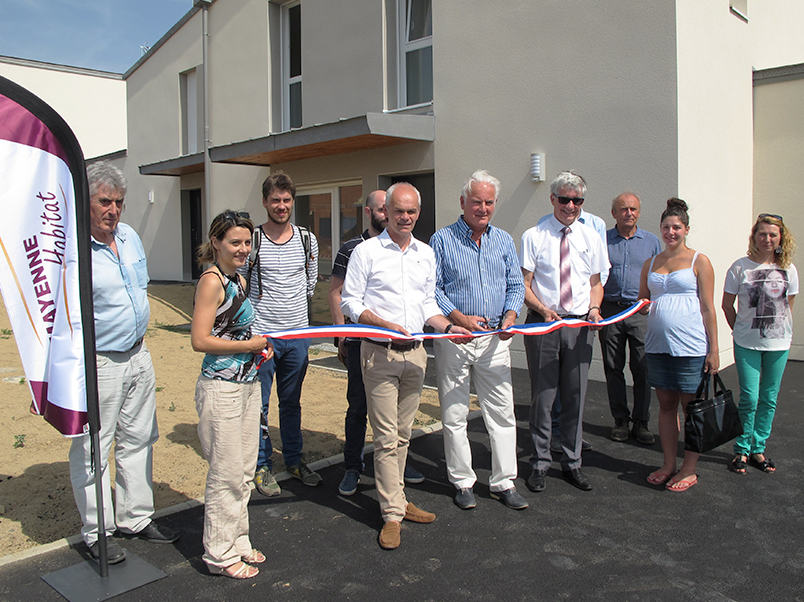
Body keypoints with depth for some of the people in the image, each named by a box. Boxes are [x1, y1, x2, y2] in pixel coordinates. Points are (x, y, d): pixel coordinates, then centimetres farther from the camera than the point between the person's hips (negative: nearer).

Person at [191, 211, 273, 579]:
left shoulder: (238, 280, 12)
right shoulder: (212, 281, -14)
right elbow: (200, 341, -20)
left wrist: (258, 346, 5)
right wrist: (249, 345, -13)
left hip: (247, 383, 9)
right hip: (222, 389, -9)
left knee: (244, 470, 17)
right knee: (226, 474, 2)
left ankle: (237, 541, 32)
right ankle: (220, 554, 18)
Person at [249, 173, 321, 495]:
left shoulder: (307, 240, 5)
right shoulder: (251, 240, -5)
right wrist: (259, 310, 4)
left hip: (298, 333, 3)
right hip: (260, 334, -3)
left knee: (292, 402, 15)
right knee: (259, 404, 3)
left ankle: (294, 460, 28)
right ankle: (262, 466, 18)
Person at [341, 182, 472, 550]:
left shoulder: (426, 254, 12)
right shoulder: (366, 252, -4)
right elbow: (350, 302, -6)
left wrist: (448, 327, -1)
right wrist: (386, 325, -18)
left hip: (415, 353, 5)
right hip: (379, 353, -5)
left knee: (403, 434, 14)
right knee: (387, 436, -2)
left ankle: (395, 500, 27)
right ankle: (393, 513, 8)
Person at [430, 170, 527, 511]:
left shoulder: (504, 241, 12)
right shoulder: (442, 240, 0)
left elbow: (516, 285, 12)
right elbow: (433, 289, -4)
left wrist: (510, 315, -7)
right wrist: (460, 318, -16)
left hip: (494, 339, 3)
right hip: (453, 338, -3)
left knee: (502, 412, 5)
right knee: (454, 415, 5)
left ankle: (504, 483, 17)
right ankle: (463, 482, 19)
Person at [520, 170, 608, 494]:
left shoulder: (591, 237, 8)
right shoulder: (534, 236, -1)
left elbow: (596, 283, 14)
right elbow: (524, 284, -3)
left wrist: (594, 308, -5)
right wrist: (543, 309, -20)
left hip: (580, 324, 3)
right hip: (543, 322, -3)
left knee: (575, 396, 10)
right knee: (542, 395, 4)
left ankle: (572, 463, 24)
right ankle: (540, 463, 18)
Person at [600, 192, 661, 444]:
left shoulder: (651, 241, 9)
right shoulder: (602, 241, 5)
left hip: (641, 312, 0)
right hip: (610, 311, 0)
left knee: (642, 369, -1)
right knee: (613, 368, 6)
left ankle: (641, 422, 12)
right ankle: (620, 420, 18)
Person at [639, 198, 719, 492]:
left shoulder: (699, 261, 0)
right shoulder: (650, 264, 13)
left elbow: (707, 308, -3)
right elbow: (642, 301, 20)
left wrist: (713, 350, -7)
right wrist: (642, 307, -4)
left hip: (691, 346, -4)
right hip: (658, 344, 5)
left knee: (692, 407, 3)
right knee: (666, 405, 10)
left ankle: (689, 469, 14)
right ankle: (668, 465, 21)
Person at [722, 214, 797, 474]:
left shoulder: (788, 269, 3)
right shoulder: (740, 267, -5)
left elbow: (788, 306, 12)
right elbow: (727, 305, 2)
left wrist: (779, 331, 9)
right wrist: (741, 331, 4)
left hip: (778, 344, 3)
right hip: (747, 344, -3)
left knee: (768, 399, 9)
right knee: (749, 399, -3)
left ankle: (758, 449, 22)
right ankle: (742, 450, 13)